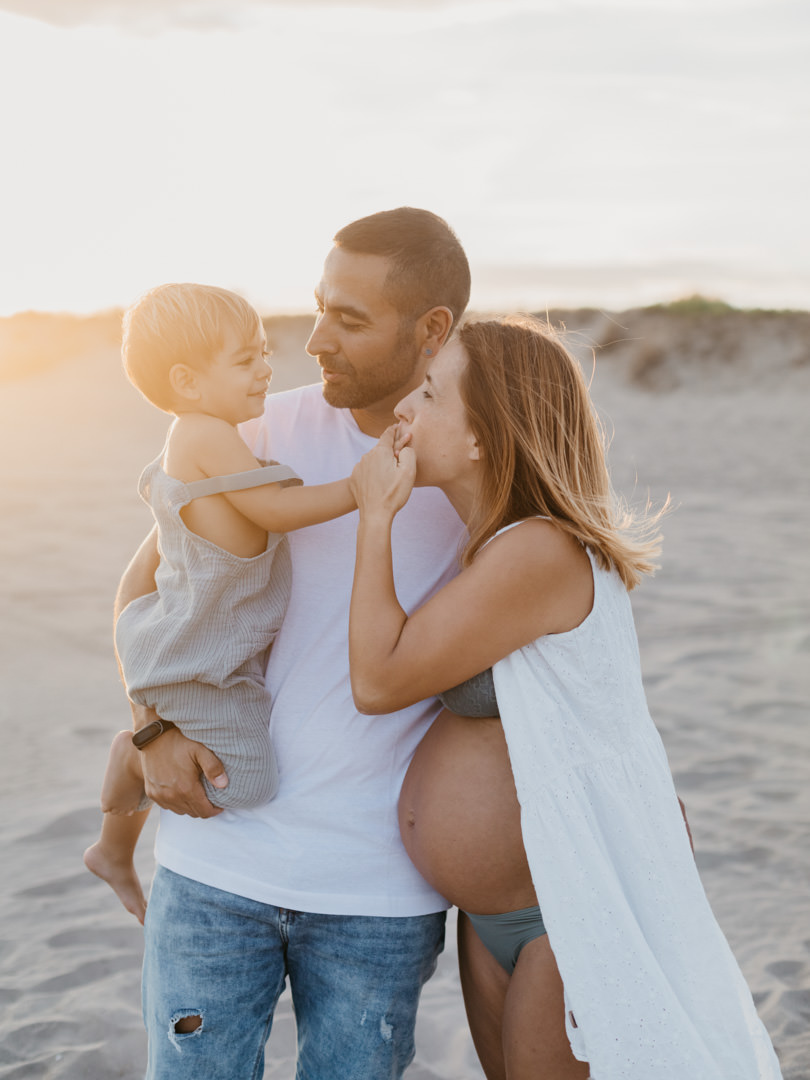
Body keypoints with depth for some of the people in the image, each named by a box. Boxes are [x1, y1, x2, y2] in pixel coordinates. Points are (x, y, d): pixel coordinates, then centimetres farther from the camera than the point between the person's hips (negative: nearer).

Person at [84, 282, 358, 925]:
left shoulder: (185, 442, 10)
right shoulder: (209, 436, -20)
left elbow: (152, 485, 30)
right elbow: (274, 509, -23)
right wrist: (358, 487, -20)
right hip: (201, 659, -11)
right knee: (245, 782, -13)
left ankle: (113, 852, 42)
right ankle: (137, 755, 9)